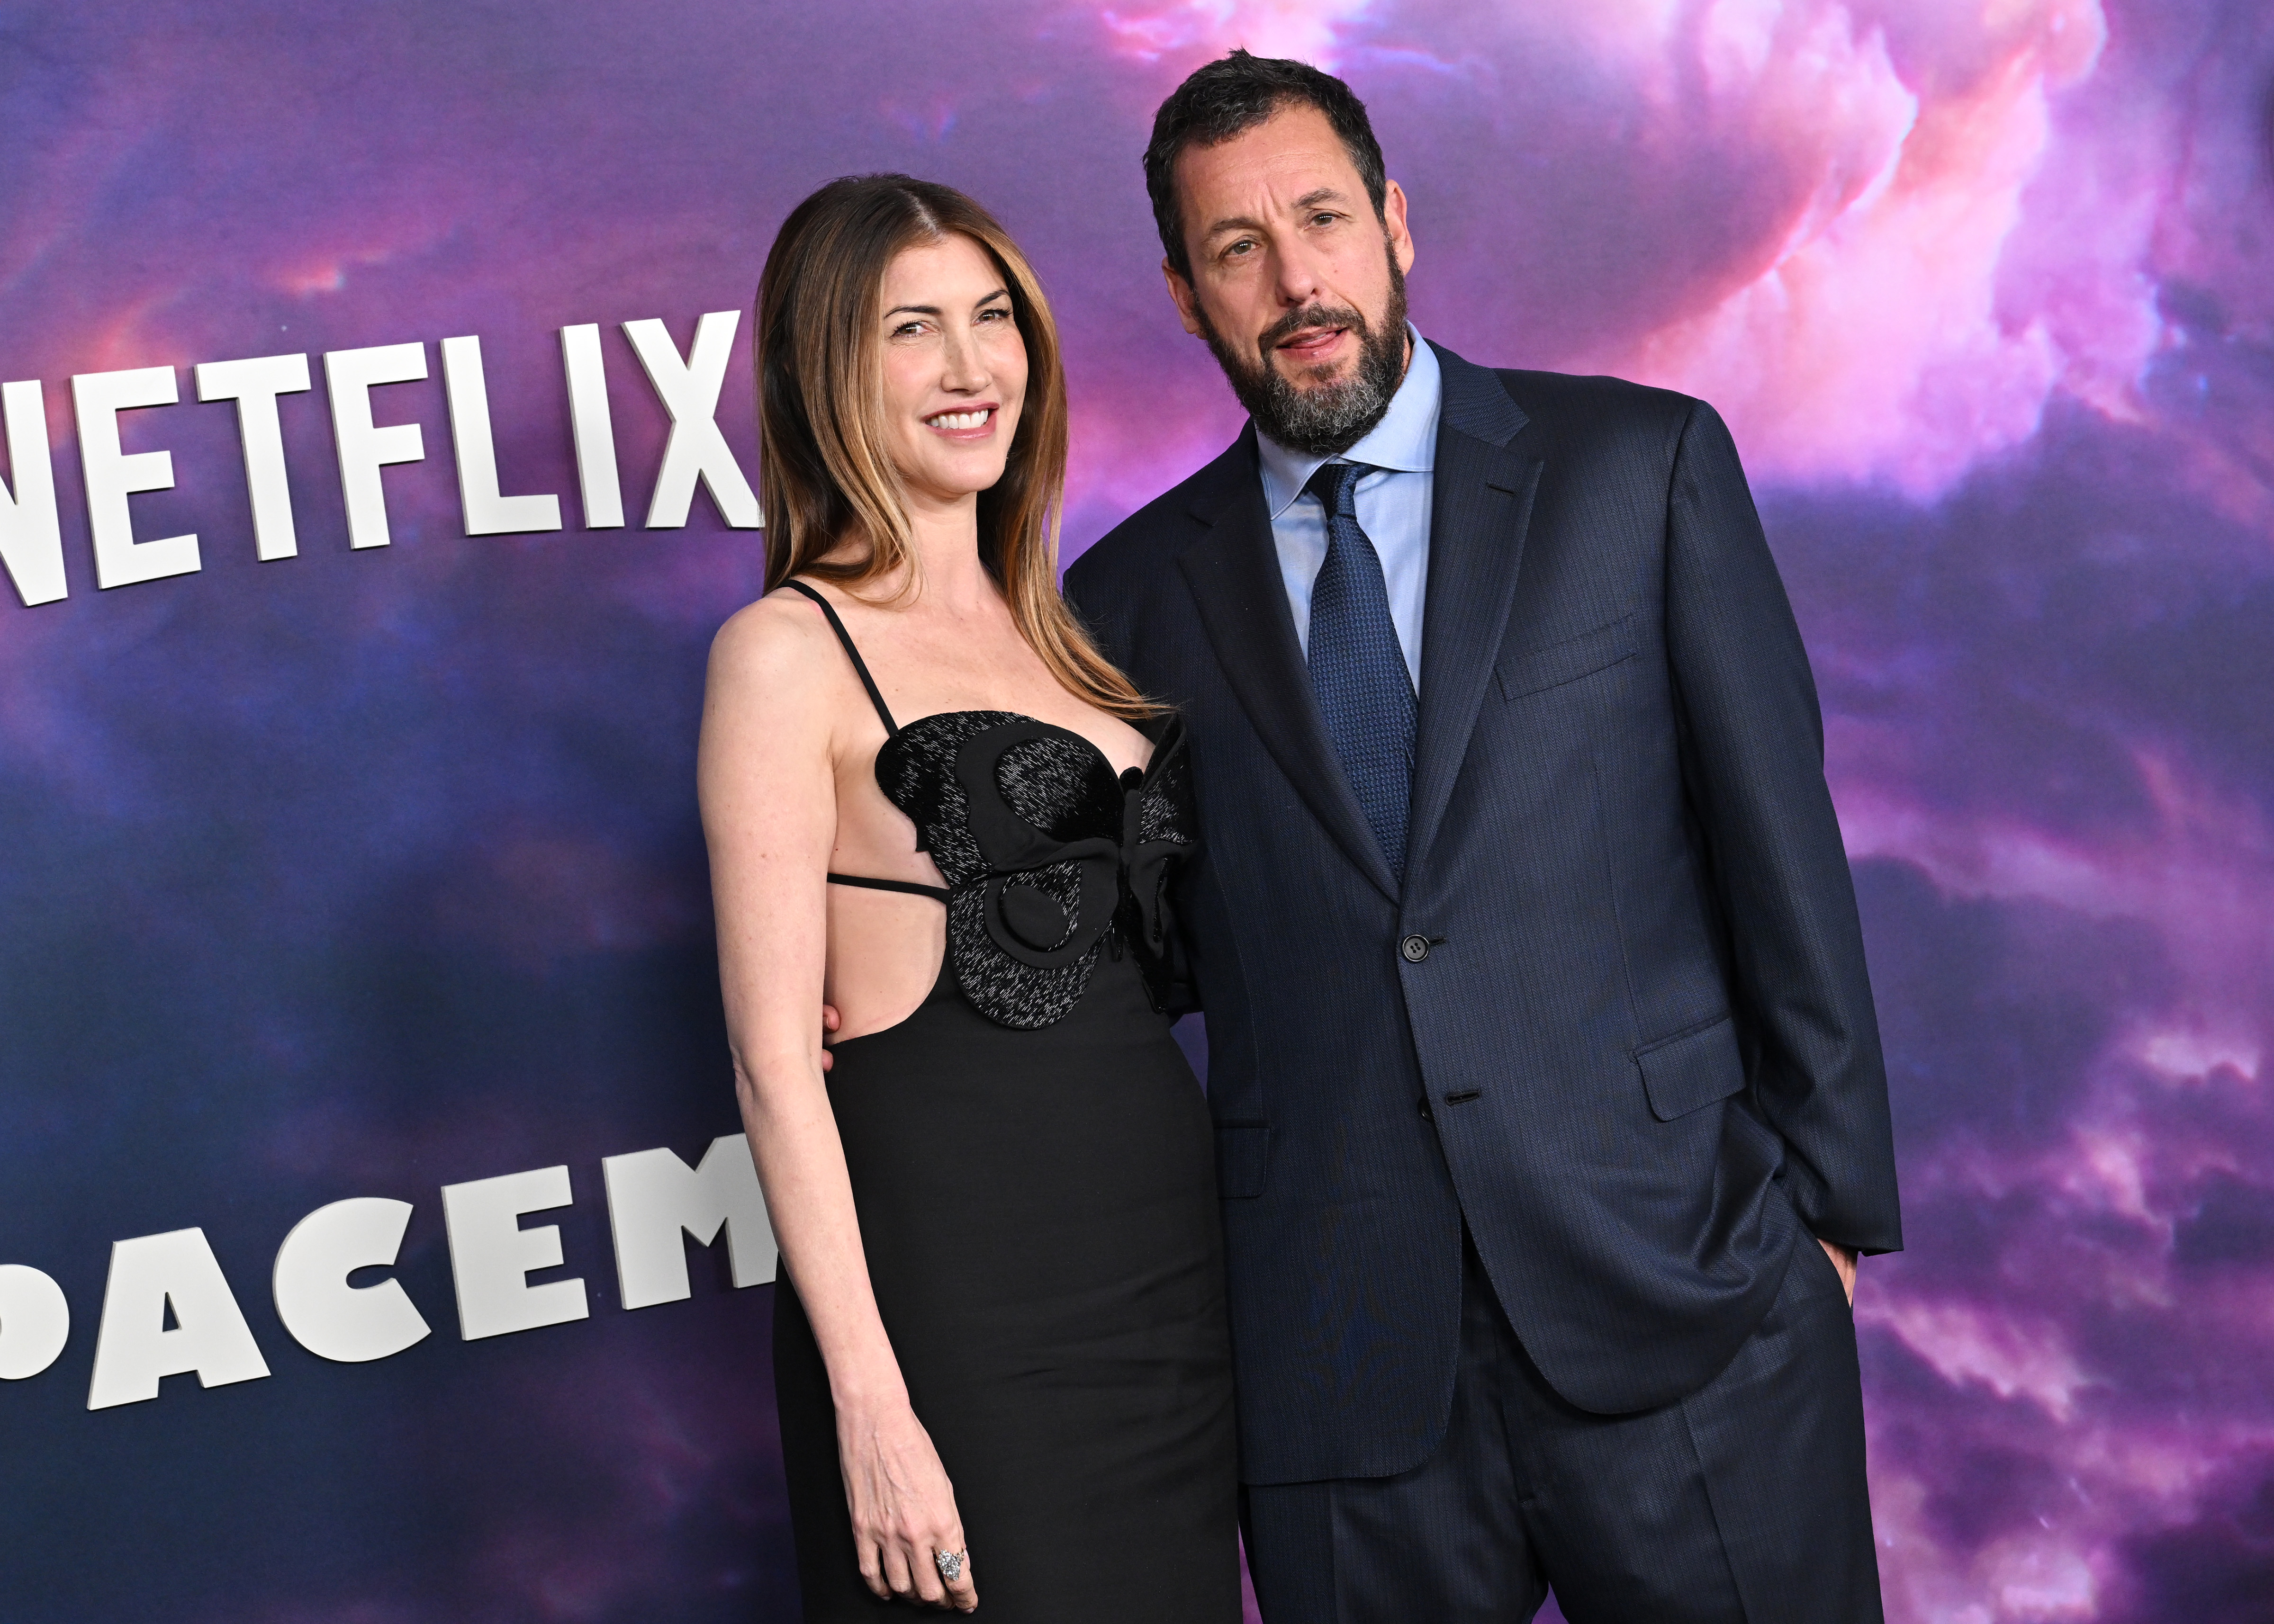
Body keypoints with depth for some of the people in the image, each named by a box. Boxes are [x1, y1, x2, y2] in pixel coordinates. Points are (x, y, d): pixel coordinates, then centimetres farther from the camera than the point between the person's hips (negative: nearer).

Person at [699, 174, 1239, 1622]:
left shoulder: (1047, 621, 13)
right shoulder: (790, 650, -8)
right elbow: (775, 1055, -11)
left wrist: (1210, 1258, 7)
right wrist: (869, 1404, -16)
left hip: (1170, 1251, 7)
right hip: (959, 1276, -6)